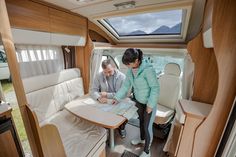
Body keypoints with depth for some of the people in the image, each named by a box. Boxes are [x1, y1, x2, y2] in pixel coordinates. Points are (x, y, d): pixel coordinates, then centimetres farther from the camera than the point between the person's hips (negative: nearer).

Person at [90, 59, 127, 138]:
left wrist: (107, 95, -24)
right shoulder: (99, 76, -7)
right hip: (104, 103, 2)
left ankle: (122, 127, 12)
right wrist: (99, 98, -30)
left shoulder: (122, 76, -14)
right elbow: (93, 90, -8)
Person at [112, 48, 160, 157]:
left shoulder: (148, 69, -29)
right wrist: (117, 98, 0)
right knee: (141, 121, 25)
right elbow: (126, 86, 1)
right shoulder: (130, 70, -8)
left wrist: (150, 105, -18)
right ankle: (142, 139, 54)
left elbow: (155, 88, -23)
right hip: (138, 100, 6)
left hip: (149, 103, -6)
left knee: (147, 126, 8)